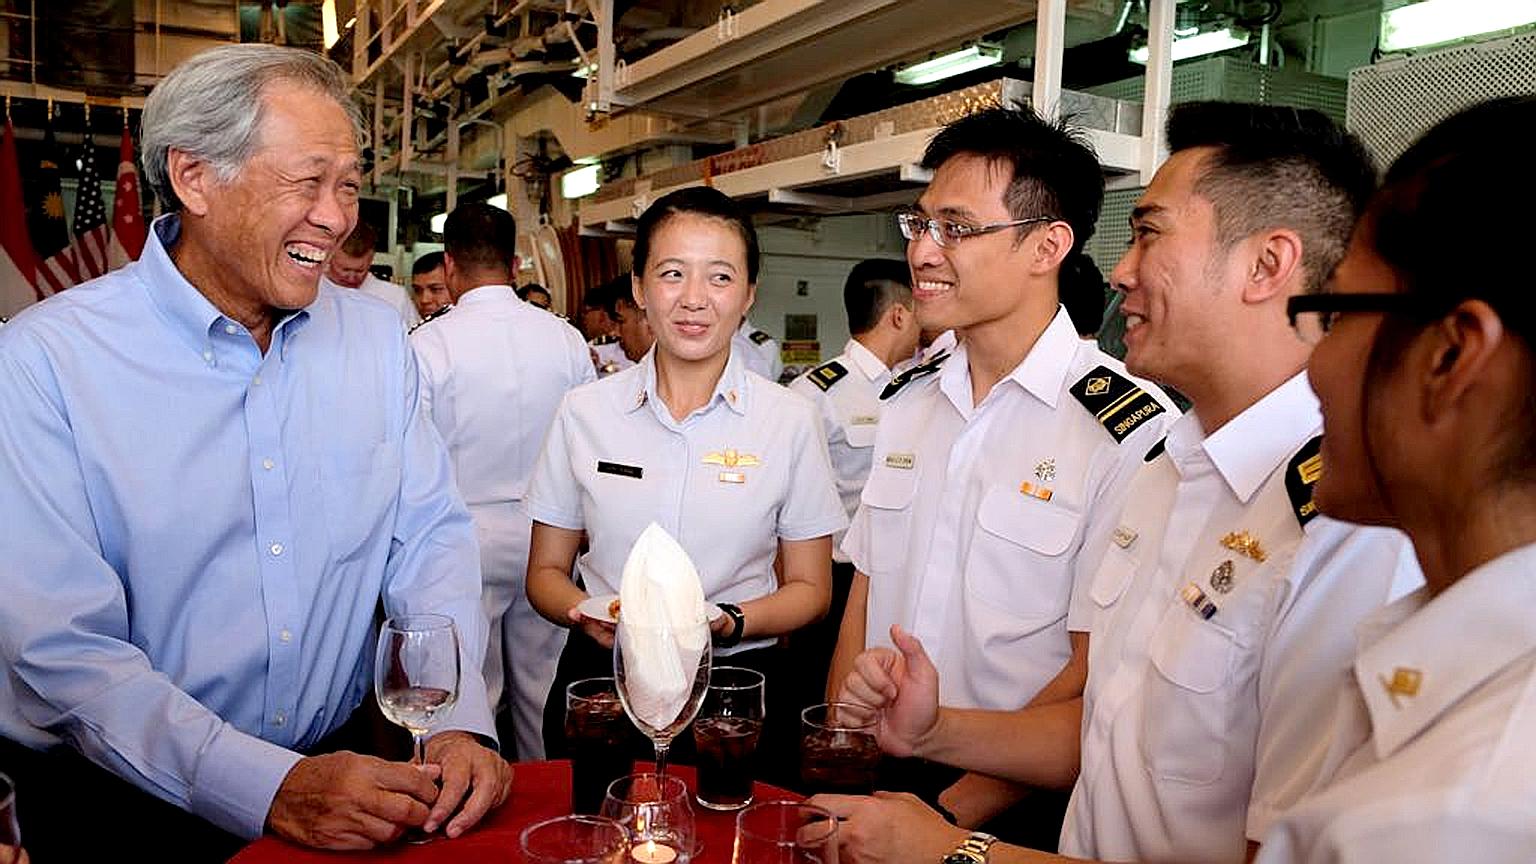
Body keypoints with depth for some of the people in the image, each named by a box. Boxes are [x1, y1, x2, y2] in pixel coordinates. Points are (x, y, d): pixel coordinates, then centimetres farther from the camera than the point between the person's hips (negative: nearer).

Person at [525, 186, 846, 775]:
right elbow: (546, 572, 6)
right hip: (600, 681, 1)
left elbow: (810, 590, 1)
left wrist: (729, 621, -17)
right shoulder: (583, 412, -1)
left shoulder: (791, 421, -5)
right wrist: (588, 613, -15)